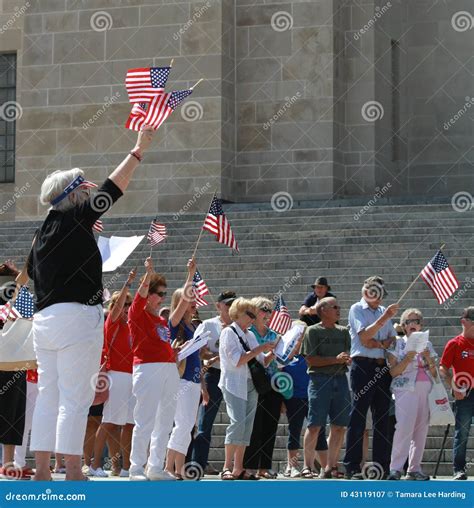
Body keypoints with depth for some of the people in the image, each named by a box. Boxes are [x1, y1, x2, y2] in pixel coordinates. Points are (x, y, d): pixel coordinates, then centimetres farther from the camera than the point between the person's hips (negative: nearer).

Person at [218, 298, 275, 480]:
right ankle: (227, 467, -16)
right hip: (234, 384, -7)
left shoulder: (250, 335, 16)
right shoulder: (228, 333, -4)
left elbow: (262, 362, 18)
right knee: (238, 422, -18)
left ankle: (238, 469, 4)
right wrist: (260, 349, -12)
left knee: (247, 425, 2)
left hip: (250, 385, 7)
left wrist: (272, 352, 1)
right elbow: (237, 360, -14)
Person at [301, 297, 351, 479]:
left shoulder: (343, 331, 18)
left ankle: (331, 467, 9)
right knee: (314, 425, -7)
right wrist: (336, 359, -13)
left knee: (339, 426, 2)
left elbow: (349, 355, 16)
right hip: (320, 379, -5)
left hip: (340, 379, 5)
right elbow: (311, 360, -7)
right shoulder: (313, 331, 1)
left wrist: (348, 360, -8)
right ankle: (308, 466, -2)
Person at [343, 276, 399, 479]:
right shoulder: (357, 309, 1)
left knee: (382, 418, 6)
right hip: (363, 365, -6)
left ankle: (382, 467, 9)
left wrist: (380, 343, -6)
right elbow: (364, 336, -13)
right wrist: (385, 317, -19)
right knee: (357, 418, -7)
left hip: (382, 367, 6)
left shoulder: (384, 311, 19)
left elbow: (393, 339, 15)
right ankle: (352, 468, -7)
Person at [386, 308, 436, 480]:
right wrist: (409, 357, -13)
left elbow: (435, 374, 16)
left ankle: (414, 469, 5)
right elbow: (393, 371, -3)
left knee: (421, 429, 1)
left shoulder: (427, 344, 17)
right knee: (404, 427, -18)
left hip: (426, 389, 5)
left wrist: (429, 359, -2)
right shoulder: (398, 344, 6)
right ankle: (395, 469, -19)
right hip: (406, 389, -5)